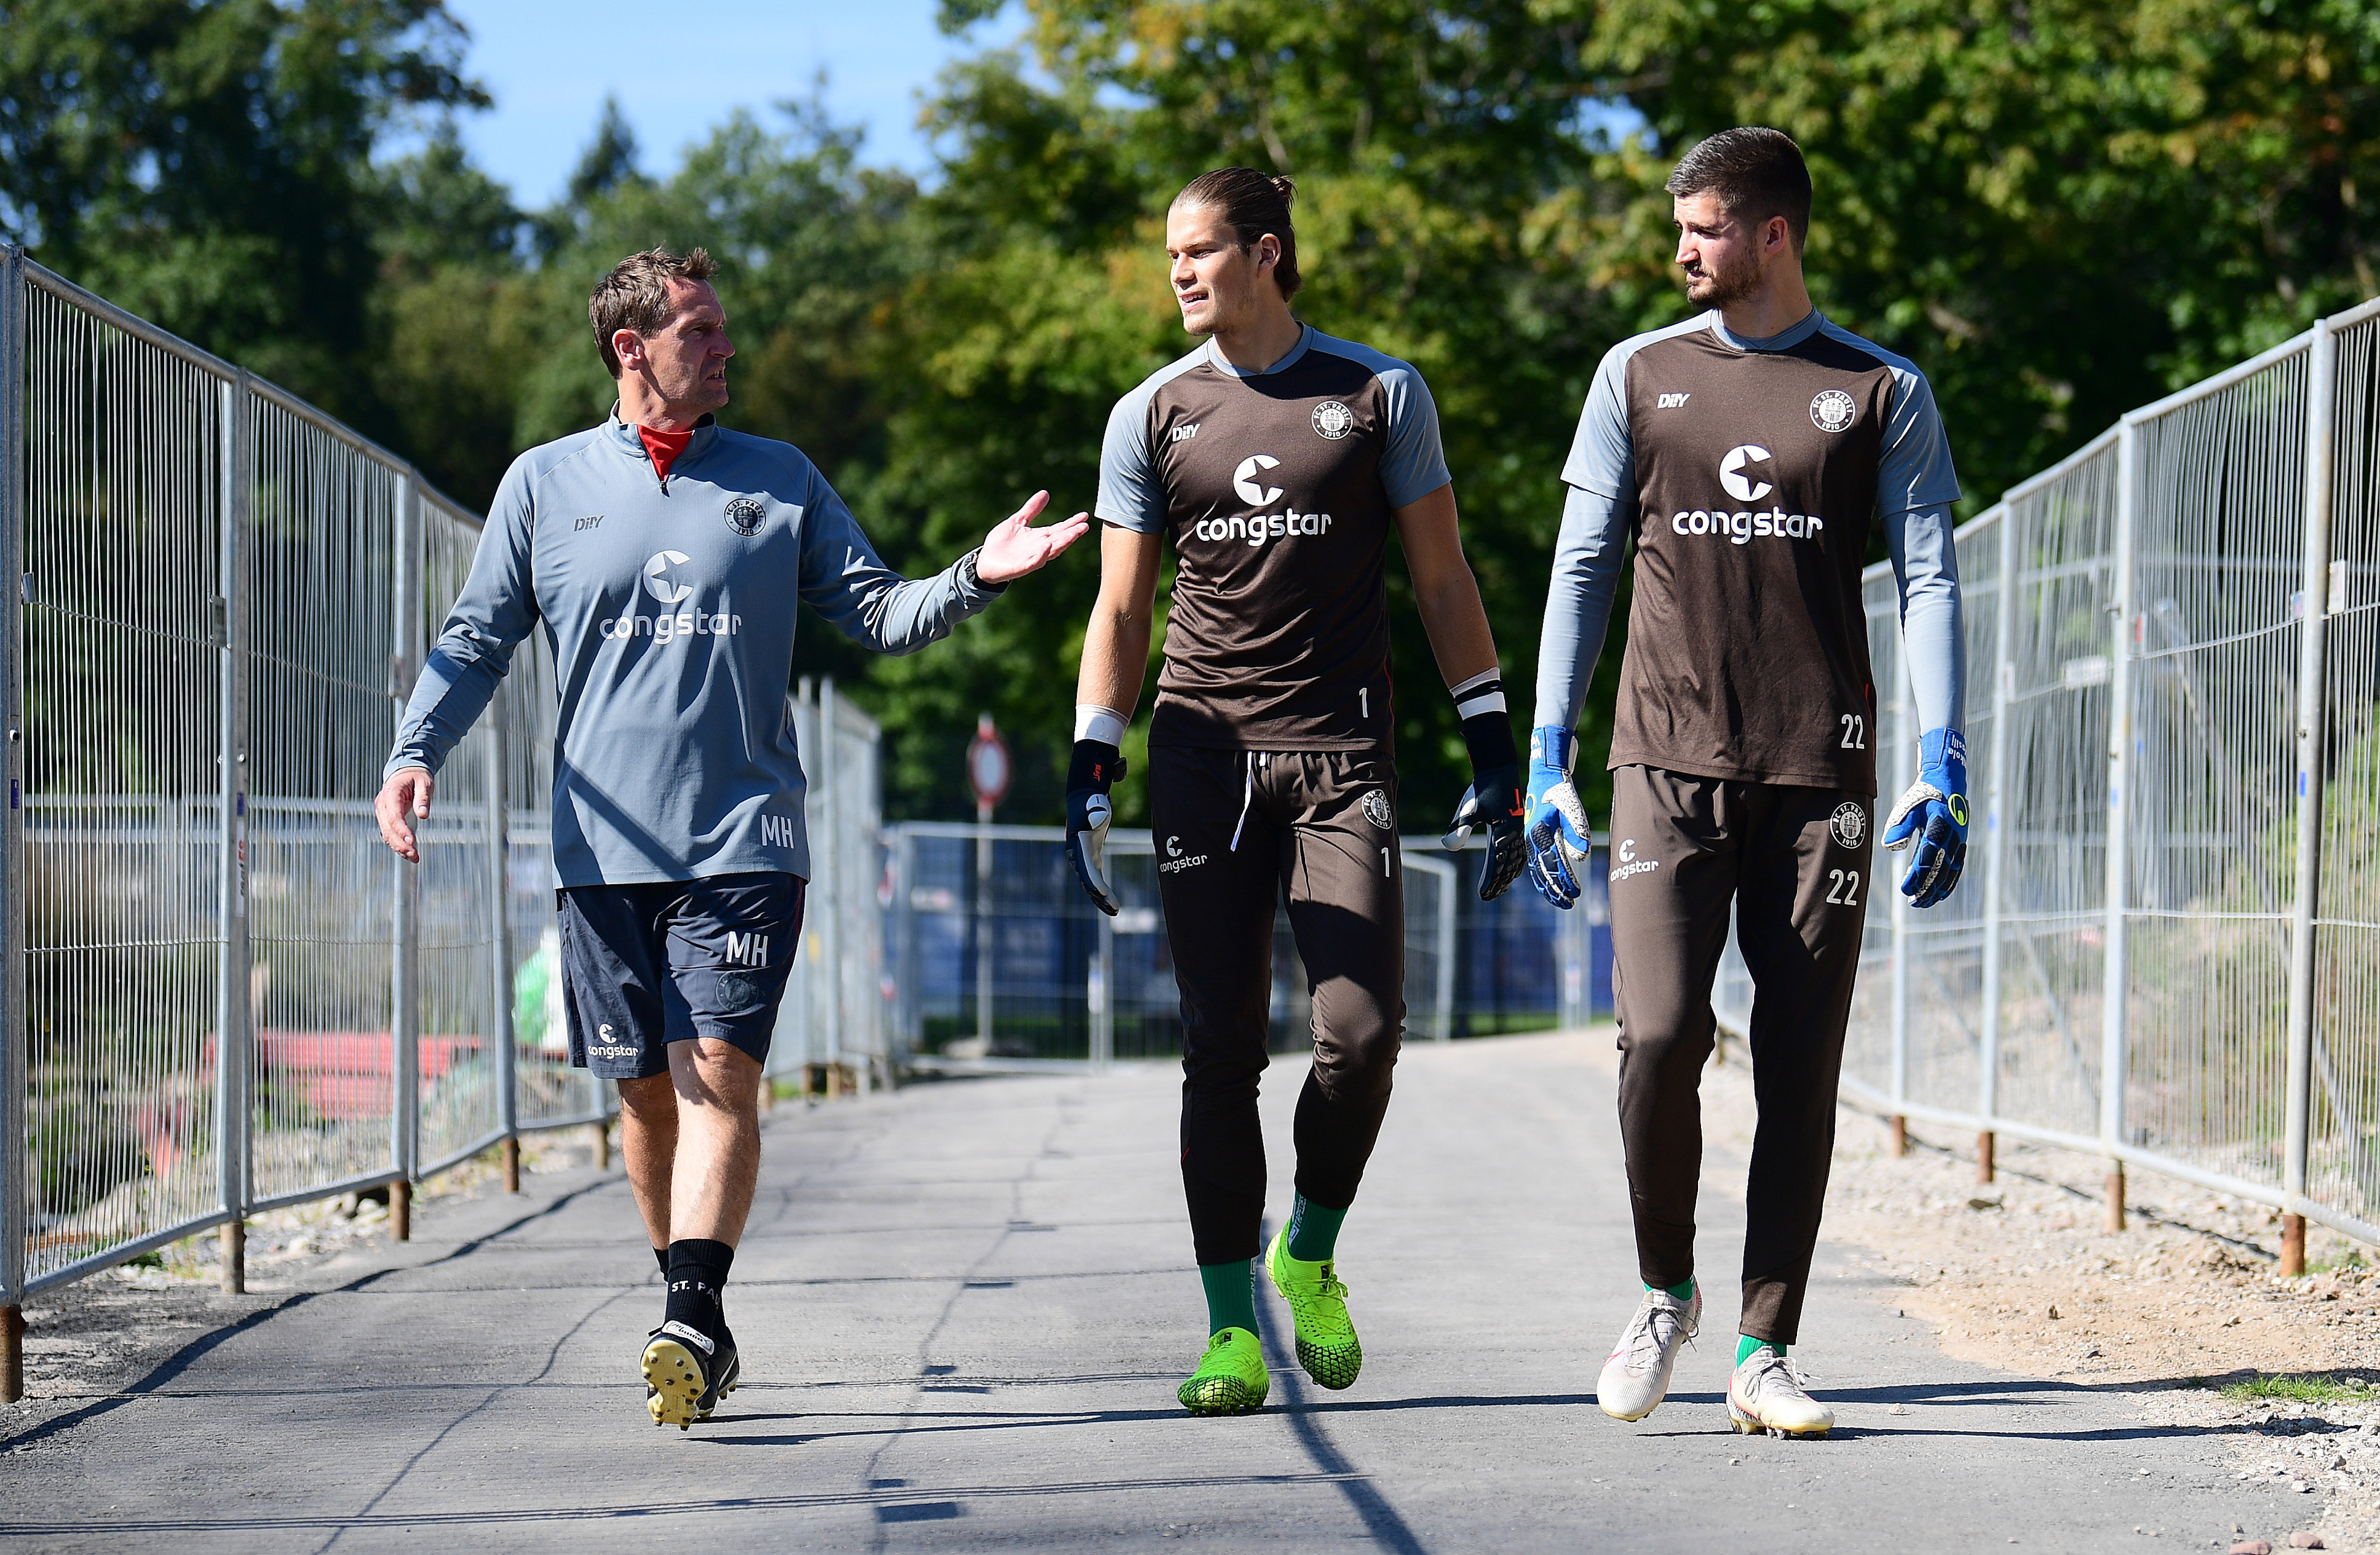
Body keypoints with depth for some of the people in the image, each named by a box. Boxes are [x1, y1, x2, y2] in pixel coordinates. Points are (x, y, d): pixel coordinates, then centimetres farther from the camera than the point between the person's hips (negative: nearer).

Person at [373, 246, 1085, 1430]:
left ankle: (692, 1323, -22)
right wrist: (416, 751, -5)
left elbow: (877, 615, 10)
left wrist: (977, 577, -8)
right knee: (647, 1090, 6)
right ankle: (699, 1327, 20)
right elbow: (477, 640, 10)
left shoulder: (779, 481, 10)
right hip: (603, 845, 1)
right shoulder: (545, 484, 9)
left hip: (744, 841, -1)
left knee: (719, 1073, -15)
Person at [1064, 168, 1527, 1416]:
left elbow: (1441, 580, 9)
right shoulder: (1152, 415, 10)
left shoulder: (1379, 396, 6)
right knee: (1220, 1046, -3)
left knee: (1361, 1032, -12)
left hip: (1343, 752, -1)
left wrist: (1492, 746, 3)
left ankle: (1309, 1257, 13)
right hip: (1204, 752, 1)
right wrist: (1092, 766, 3)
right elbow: (1121, 608, 12)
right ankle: (1231, 1325, 3)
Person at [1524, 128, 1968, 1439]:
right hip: (1668, 757, 0)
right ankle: (1665, 1292, 10)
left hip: (1821, 770, 0)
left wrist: (1942, 765, -8)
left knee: (1800, 1070, 0)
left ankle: (1763, 1354, 7)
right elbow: (1581, 570, 12)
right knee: (1658, 1035, -13)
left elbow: (1927, 583, 4)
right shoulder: (1639, 376, 11)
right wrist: (1546, 758, 4)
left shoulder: (1882, 394, 7)